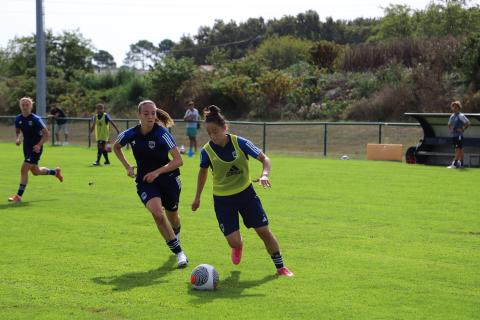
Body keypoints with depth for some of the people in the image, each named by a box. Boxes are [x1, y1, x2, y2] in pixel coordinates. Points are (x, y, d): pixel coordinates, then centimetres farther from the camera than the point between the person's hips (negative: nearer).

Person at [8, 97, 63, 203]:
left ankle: (19, 196, -7)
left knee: (24, 170, -14)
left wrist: (39, 145, -26)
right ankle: (55, 172, 46)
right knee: (35, 171, 19)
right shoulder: (18, 119, -1)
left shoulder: (35, 119, -18)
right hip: (27, 147, 7)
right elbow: (17, 131, 17)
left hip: (35, 148, -7)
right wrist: (17, 138, -5)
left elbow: (46, 134, -15)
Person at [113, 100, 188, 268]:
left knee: (172, 216, 17)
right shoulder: (131, 134, -8)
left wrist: (158, 172, -28)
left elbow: (178, 160, -19)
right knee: (158, 214, -24)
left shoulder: (162, 133, -18)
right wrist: (127, 166, 2)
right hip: (145, 182, 1)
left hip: (168, 179, -1)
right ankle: (179, 252, -14)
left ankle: (175, 237, 54)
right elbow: (116, 147, 14)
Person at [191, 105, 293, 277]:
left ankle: (280, 267, 19)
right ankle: (238, 246, 31)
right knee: (234, 242, -9)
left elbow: (264, 159, -9)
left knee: (264, 231, 0)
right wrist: (197, 198, 16)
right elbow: (203, 171, 8)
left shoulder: (240, 143, -16)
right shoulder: (207, 151, -13)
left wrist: (264, 175, -30)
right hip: (222, 200, 0)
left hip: (246, 193, 0)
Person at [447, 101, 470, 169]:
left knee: (458, 149, -11)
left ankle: (454, 164, -17)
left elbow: (468, 123, -13)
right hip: (453, 135, 8)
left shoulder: (461, 116, -9)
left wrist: (462, 129, -14)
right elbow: (449, 124, 31)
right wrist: (450, 129, 13)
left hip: (459, 135, -8)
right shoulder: (452, 116, 14)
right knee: (460, 150, 11)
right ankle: (461, 164, 14)